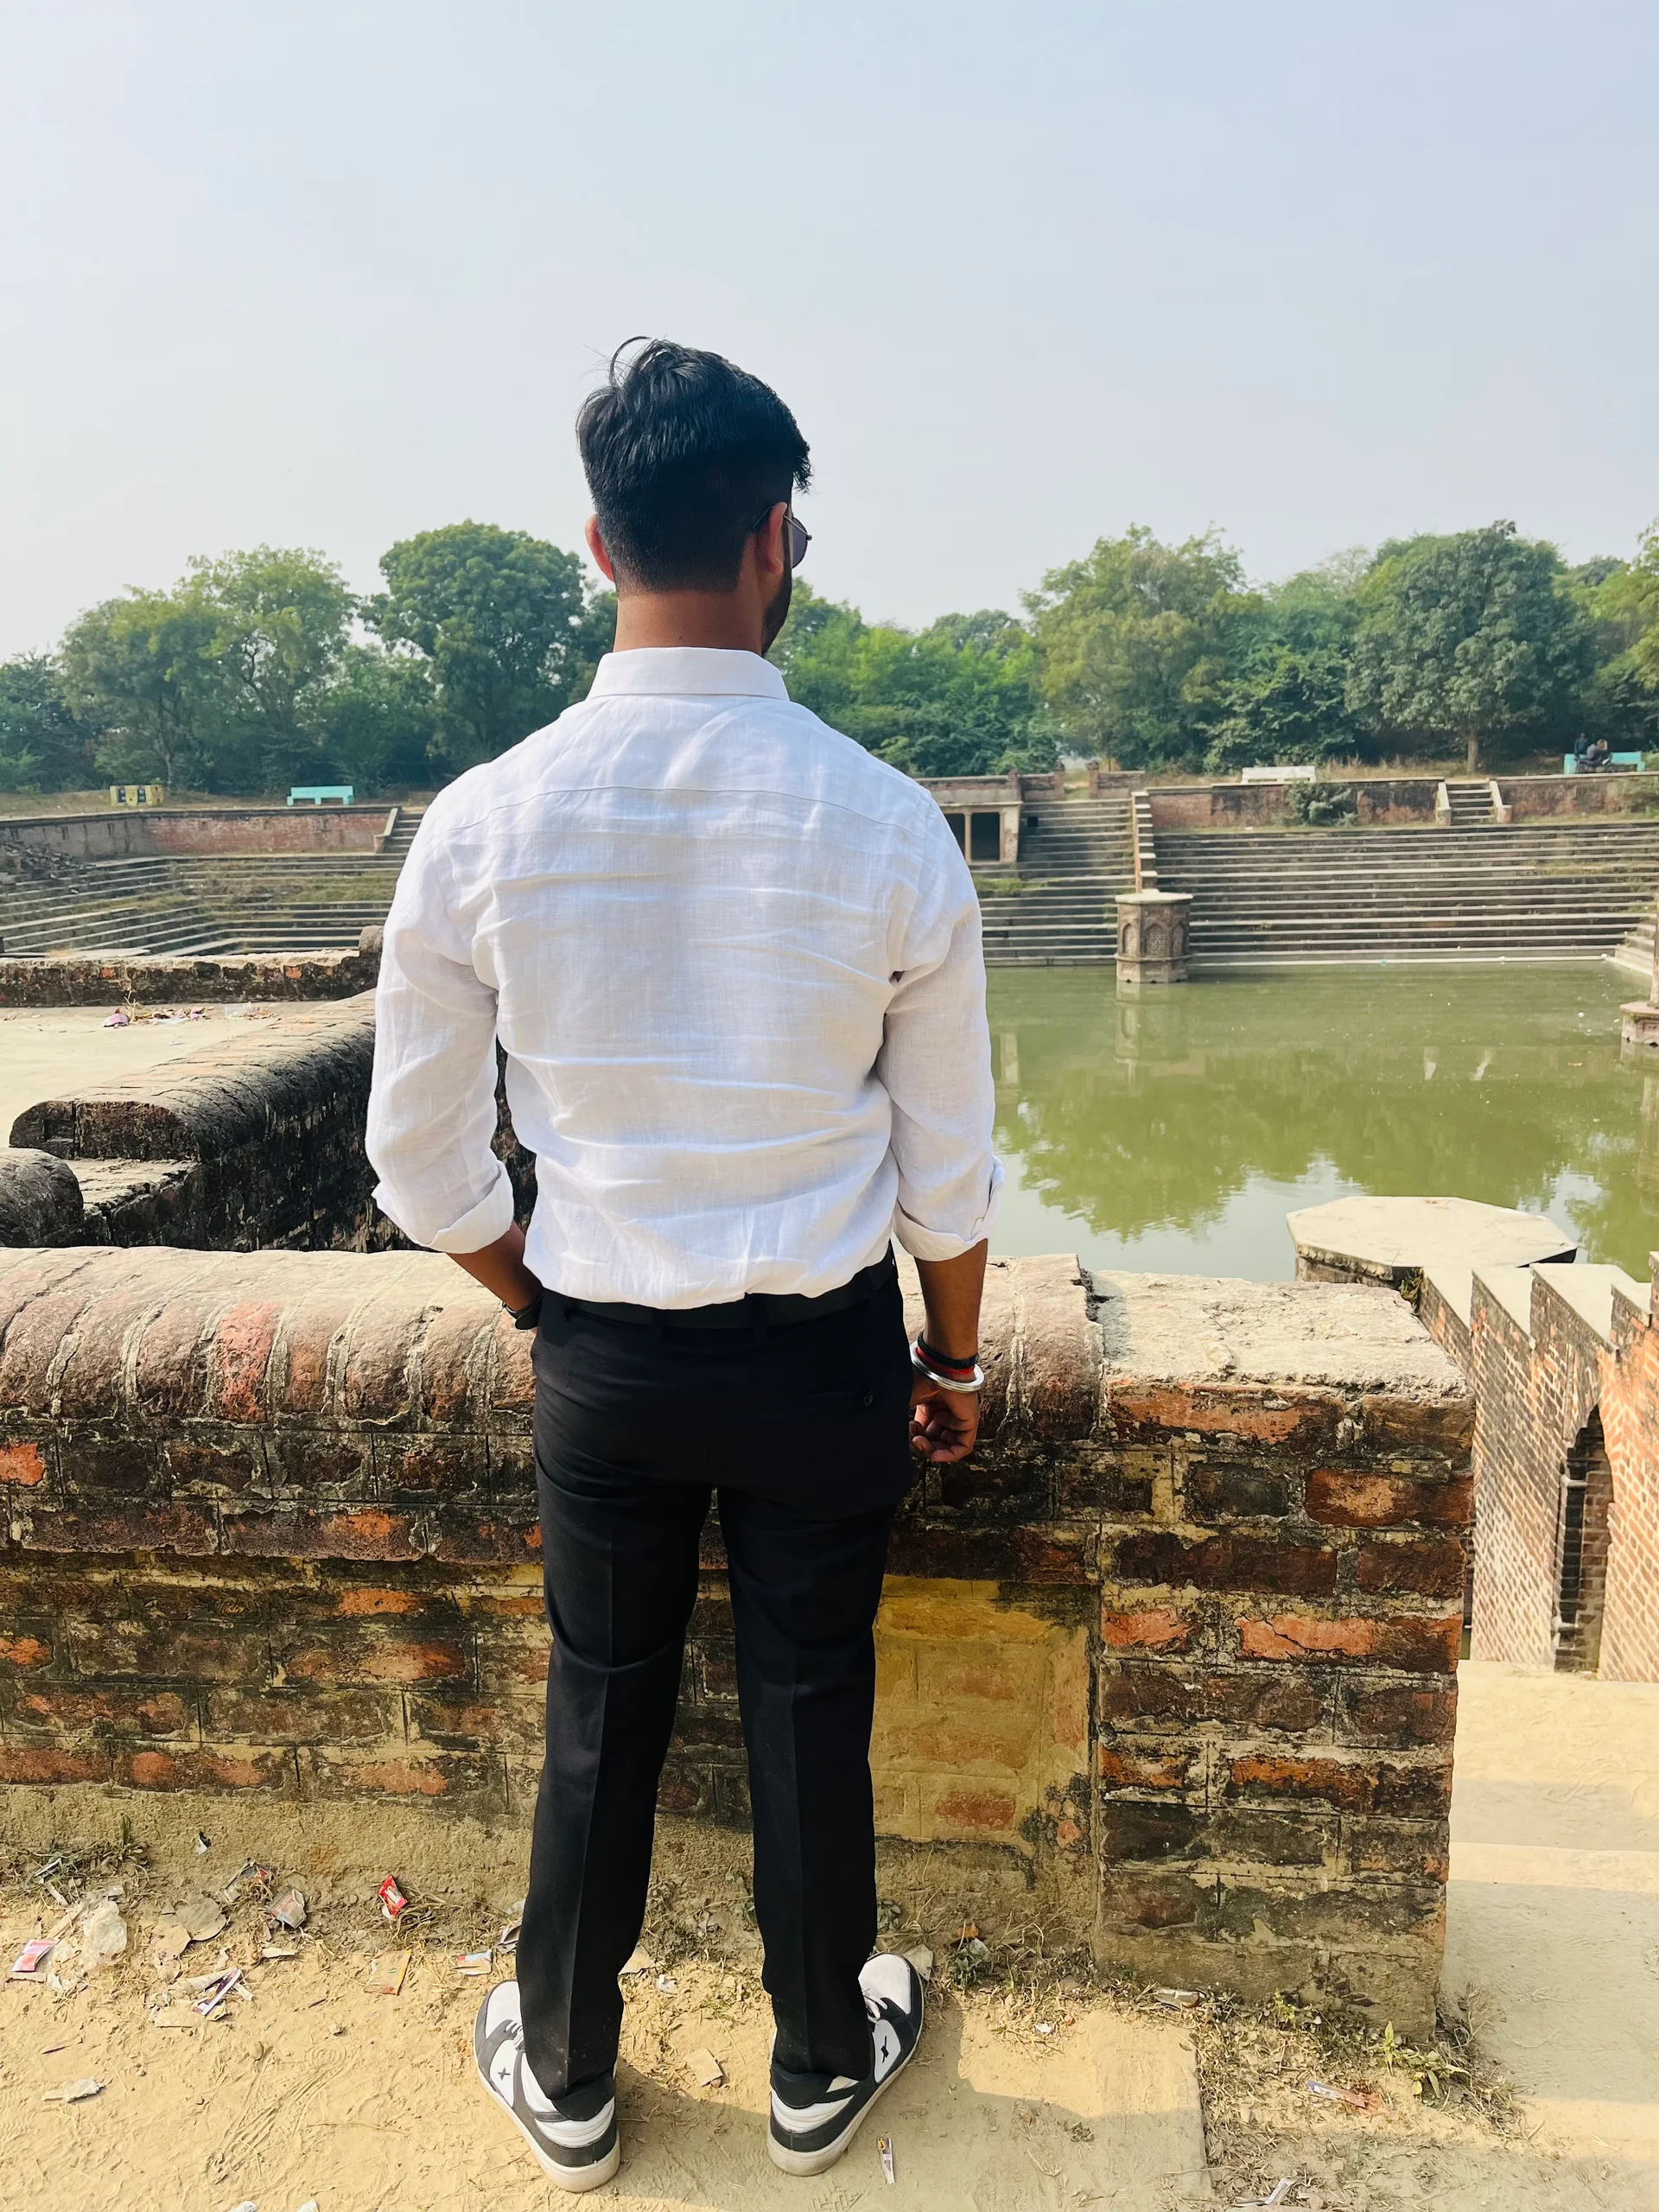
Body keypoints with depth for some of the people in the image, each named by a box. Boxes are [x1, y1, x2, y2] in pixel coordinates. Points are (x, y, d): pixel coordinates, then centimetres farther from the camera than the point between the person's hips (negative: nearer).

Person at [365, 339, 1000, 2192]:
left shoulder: (481, 823, -11)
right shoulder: (887, 825, -14)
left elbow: (421, 1156, -3)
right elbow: (945, 1166, -6)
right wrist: (953, 1361, 10)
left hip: (604, 1355, 1)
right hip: (824, 1351, -1)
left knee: (601, 1715, 19)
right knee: (810, 1712, 17)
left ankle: (565, 2081, 43)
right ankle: (820, 2073, 42)